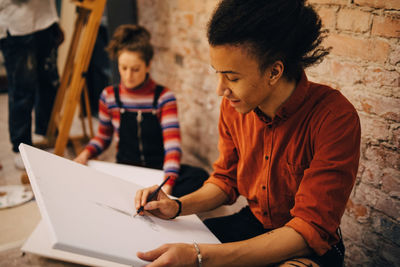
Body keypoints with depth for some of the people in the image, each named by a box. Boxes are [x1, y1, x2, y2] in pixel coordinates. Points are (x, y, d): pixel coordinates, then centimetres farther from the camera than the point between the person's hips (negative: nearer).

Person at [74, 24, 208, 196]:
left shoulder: (164, 97, -8)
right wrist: (85, 154, -5)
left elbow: (172, 145, -17)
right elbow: (103, 137, 18)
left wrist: (167, 183, -34)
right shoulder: (109, 96, 2)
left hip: (159, 170, -2)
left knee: (200, 176, -32)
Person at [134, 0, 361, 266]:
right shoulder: (233, 106, -8)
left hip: (310, 245, -5)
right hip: (252, 224, 5)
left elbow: (310, 231, -28)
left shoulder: (335, 117, -26)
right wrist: (177, 206, -12)